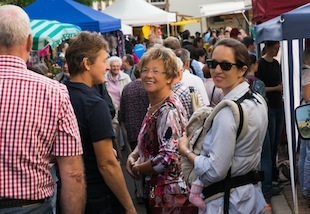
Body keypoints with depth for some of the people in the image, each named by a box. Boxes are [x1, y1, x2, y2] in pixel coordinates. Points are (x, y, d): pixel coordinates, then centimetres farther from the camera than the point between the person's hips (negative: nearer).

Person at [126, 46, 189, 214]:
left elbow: (168, 158, -29)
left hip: (167, 192, -8)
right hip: (153, 189, 8)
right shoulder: (153, 106, 5)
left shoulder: (169, 111, -22)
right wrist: (134, 154, 0)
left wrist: (138, 169, -14)